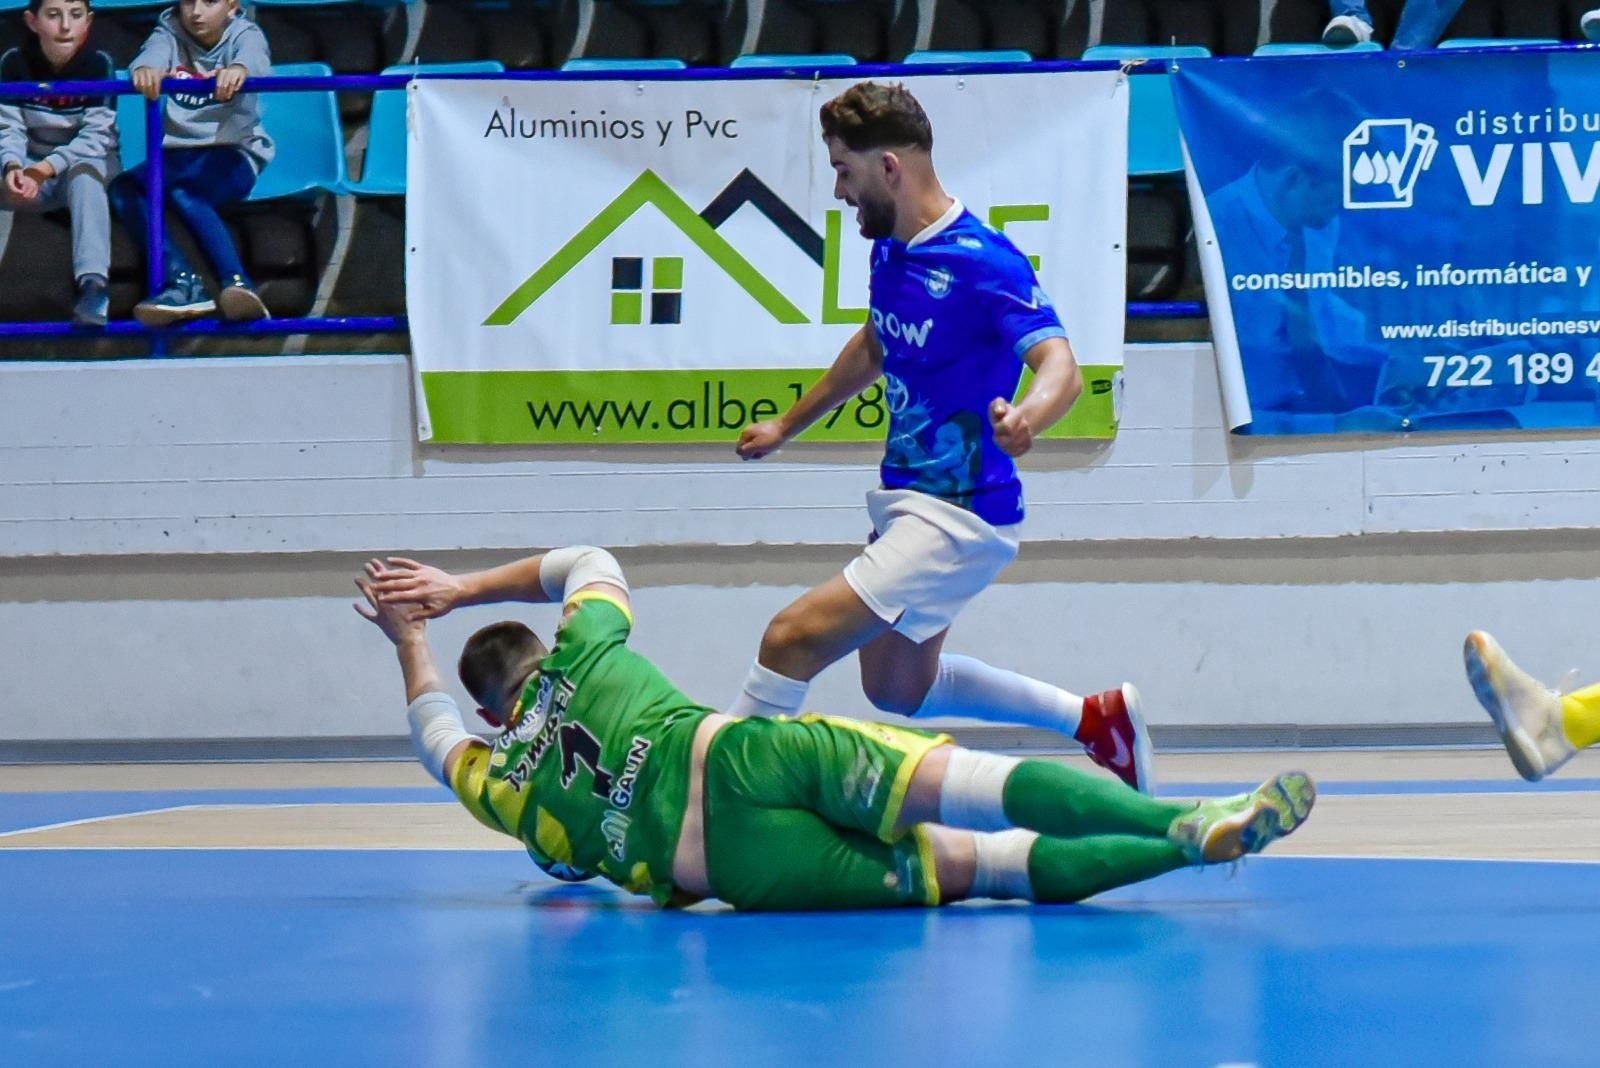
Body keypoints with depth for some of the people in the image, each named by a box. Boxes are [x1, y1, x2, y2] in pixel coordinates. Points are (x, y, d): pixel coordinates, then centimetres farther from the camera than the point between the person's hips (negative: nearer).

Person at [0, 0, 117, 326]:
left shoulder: (98, 65, -16)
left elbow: (97, 135, -22)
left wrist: (50, 167, -37)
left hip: (86, 162, -3)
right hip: (32, 168, 3)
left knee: (83, 175, -37)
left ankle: (93, 283, -51)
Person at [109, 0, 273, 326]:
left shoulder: (244, 34, -1)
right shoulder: (170, 32, 5)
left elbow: (254, 59, -26)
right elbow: (154, 52, -19)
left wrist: (238, 70, -53)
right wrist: (144, 69, -46)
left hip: (233, 155, -4)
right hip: (176, 153, 4)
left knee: (182, 191, -35)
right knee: (122, 189, -25)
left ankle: (235, 284, -45)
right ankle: (182, 281, -39)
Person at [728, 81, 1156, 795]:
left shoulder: (984, 264, -21)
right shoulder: (889, 249, 5)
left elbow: (1060, 366, -31)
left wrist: (1026, 416, -55)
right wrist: (787, 426, 36)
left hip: (958, 515, -10)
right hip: (903, 498, 10)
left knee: (793, 637, -21)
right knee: (897, 689, 23)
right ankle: (1095, 718, 32)